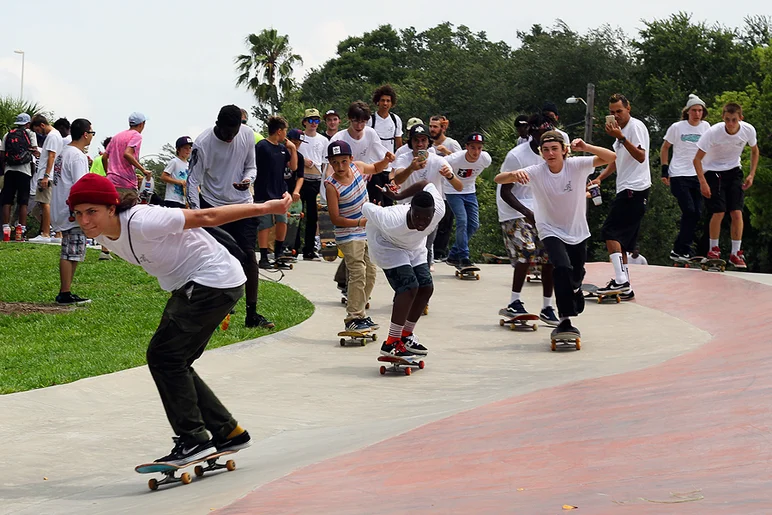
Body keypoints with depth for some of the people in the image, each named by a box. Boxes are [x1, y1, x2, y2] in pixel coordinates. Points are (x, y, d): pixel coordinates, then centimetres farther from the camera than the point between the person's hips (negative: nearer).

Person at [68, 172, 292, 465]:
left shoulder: (141, 222, -27)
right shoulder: (104, 235, 0)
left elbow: (204, 217, -21)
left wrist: (265, 208, -14)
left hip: (215, 281, -10)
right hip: (189, 287, 10)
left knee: (163, 357, -12)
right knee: (175, 364, 10)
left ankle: (194, 440, -5)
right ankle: (228, 433, 20)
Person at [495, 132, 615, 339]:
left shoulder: (576, 165, -17)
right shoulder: (536, 172, -19)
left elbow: (611, 158, -26)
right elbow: (498, 179, -26)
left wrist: (586, 147, -41)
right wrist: (514, 174, -49)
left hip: (578, 232, 2)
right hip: (551, 231, -2)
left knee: (576, 277, 15)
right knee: (563, 268, -27)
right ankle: (565, 321, -23)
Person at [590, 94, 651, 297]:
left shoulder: (636, 126, -8)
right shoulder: (621, 129, 21)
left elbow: (641, 156, -20)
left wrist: (621, 138, -27)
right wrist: (600, 178, 17)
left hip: (634, 190, -10)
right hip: (627, 190, 10)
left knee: (610, 232, -16)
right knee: (621, 240, 8)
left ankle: (620, 280, -22)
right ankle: (625, 287, 8)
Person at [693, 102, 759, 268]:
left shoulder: (749, 130, -16)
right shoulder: (713, 132, -27)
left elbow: (754, 151, 7)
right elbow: (697, 159, -18)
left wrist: (751, 175, -1)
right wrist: (703, 183, -24)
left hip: (734, 171, 3)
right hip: (713, 171, -3)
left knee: (737, 213, -7)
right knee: (718, 212, -12)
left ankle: (736, 253, 3)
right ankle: (713, 249, 9)